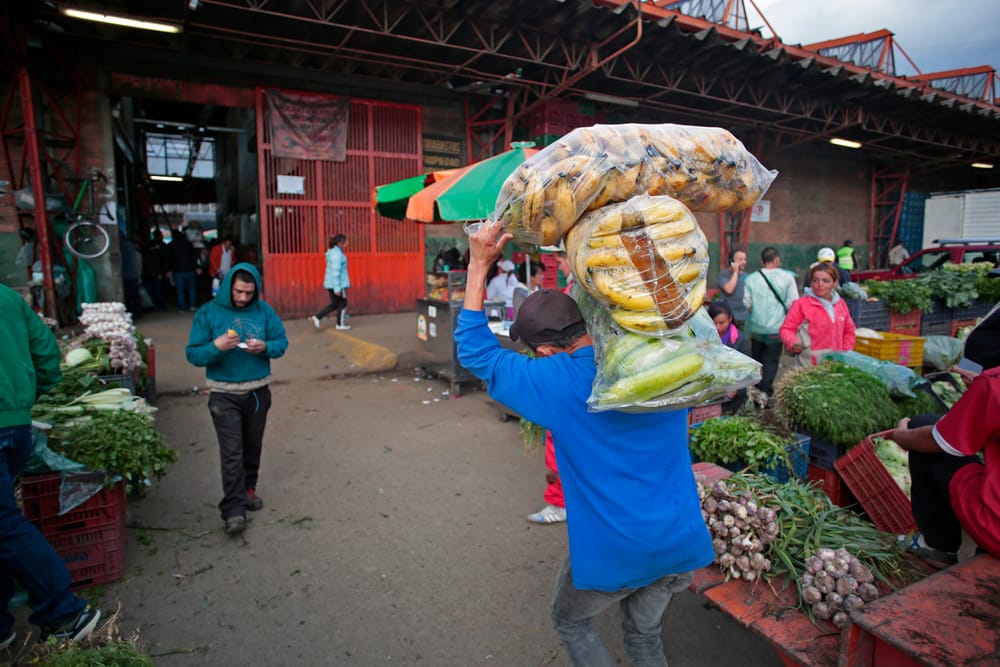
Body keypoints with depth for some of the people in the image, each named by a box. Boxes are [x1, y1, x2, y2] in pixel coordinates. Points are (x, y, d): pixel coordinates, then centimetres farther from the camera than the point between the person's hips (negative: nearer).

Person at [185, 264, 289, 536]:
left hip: (258, 391, 3)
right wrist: (216, 347, -27)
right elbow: (193, 354, -7)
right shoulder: (208, 313, -7)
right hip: (224, 395, -3)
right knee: (231, 452, -7)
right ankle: (234, 508, -1)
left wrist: (266, 347, -19)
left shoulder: (264, 311, -1)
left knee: (252, 446, 16)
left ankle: (247, 489, 35)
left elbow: (282, 342, 3)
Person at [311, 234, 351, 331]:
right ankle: (340, 324, 16)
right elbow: (335, 272, -23)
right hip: (337, 283, -9)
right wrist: (337, 288, -23)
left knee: (334, 304, 15)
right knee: (342, 303, 7)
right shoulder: (337, 254, -19)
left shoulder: (332, 251, 11)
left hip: (331, 283, 9)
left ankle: (317, 317, 9)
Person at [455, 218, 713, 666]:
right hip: (680, 542, 5)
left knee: (570, 622, 25)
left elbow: (474, 349, -9)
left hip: (612, 551, -5)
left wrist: (479, 264, -8)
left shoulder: (557, 383, -20)